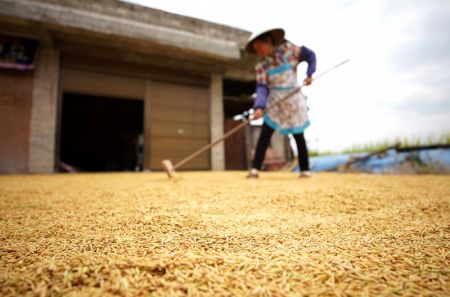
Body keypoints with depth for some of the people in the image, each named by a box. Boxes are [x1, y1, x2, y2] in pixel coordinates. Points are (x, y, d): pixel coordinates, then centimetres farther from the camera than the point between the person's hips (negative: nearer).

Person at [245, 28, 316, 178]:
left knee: (298, 136, 3)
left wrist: (309, 74, -7)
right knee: (264, 135, -10)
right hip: (274, 103, 1)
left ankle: (305, 169, 18)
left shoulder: (288, 49, -7)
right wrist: (259, 107, -32)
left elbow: (310, 55, 5)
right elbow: (262, 88, -16)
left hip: (294, 101, -1)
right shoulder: (261, 66, -5)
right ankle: (255, 169, -6)